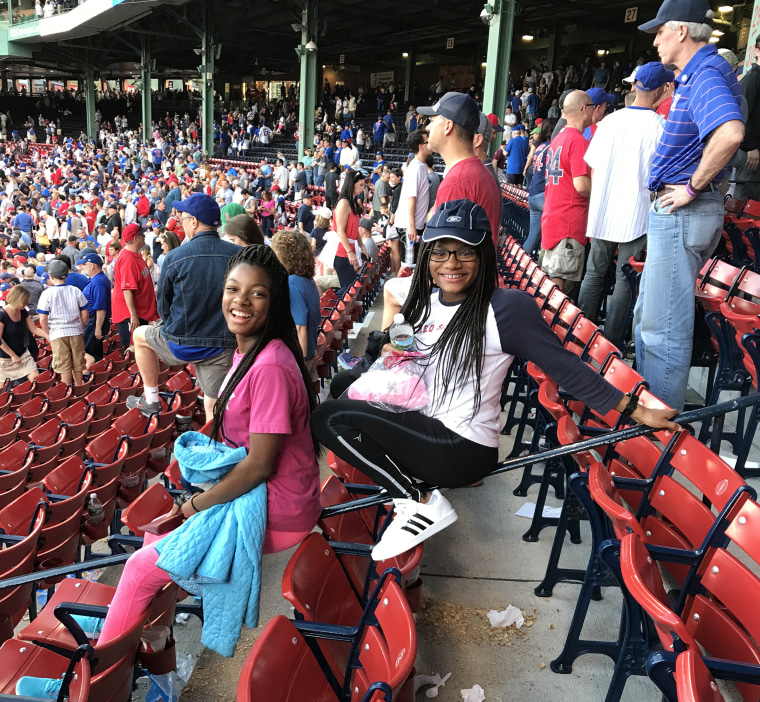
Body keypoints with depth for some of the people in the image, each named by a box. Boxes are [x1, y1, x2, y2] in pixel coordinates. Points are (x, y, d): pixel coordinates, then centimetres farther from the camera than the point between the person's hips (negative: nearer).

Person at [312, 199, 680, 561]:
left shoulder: (507, 307, -16)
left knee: (331, 418, -15)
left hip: (463, 447, -8)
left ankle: (424, 504, -5)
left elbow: (565, 367, -13)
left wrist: (636, 411, -12)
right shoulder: (427, 298, 6)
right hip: (423, 423, 8)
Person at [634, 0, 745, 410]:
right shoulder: (697, 73, 17)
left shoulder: (706, 75, -16)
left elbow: (730, 133, -36)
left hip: (683, 214, -11)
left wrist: (693, 187, -24)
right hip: (672, 212, 11)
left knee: (664, 324, -5)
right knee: (648, 315, 19)